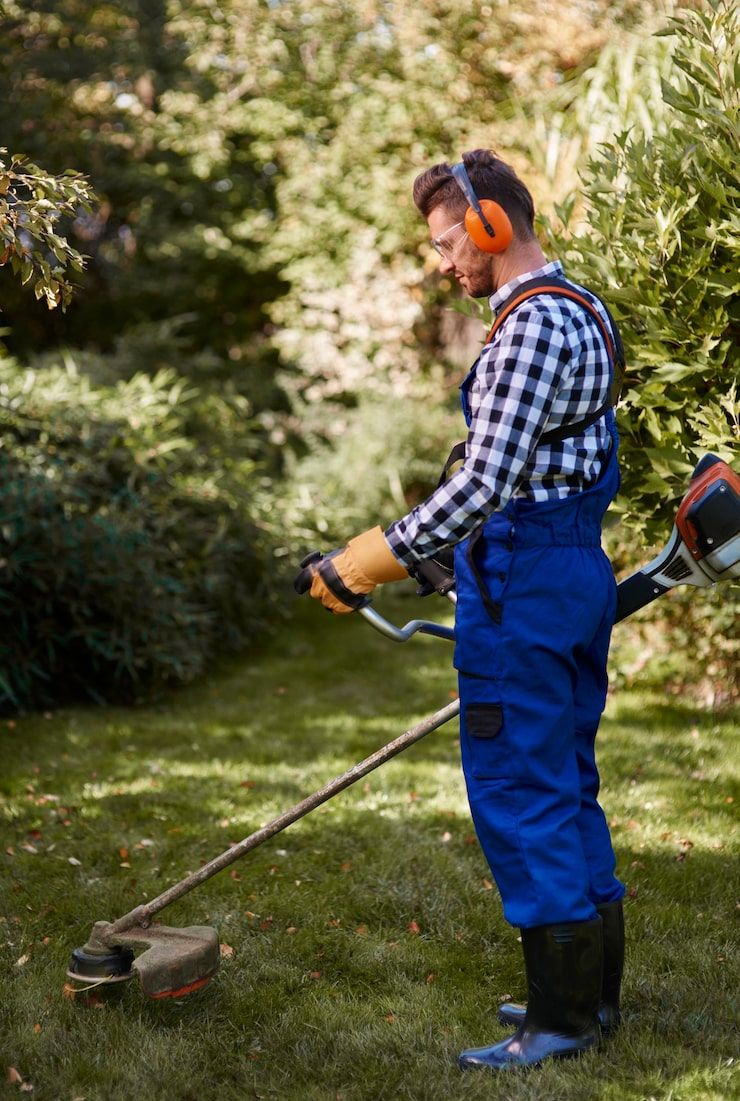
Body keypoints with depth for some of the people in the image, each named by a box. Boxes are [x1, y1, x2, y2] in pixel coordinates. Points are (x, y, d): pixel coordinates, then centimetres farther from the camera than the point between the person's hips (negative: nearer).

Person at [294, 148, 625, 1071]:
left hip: (523, 578, -10)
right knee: (566, 787, 16)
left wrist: (363, 565, -22)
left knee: (519, 797, -3)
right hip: (579, 569, 10)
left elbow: (482, 481, -26)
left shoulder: (533, 326, -17)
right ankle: (594, 988, 25)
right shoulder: (583, 312, 16)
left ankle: (560, 1020, 5)